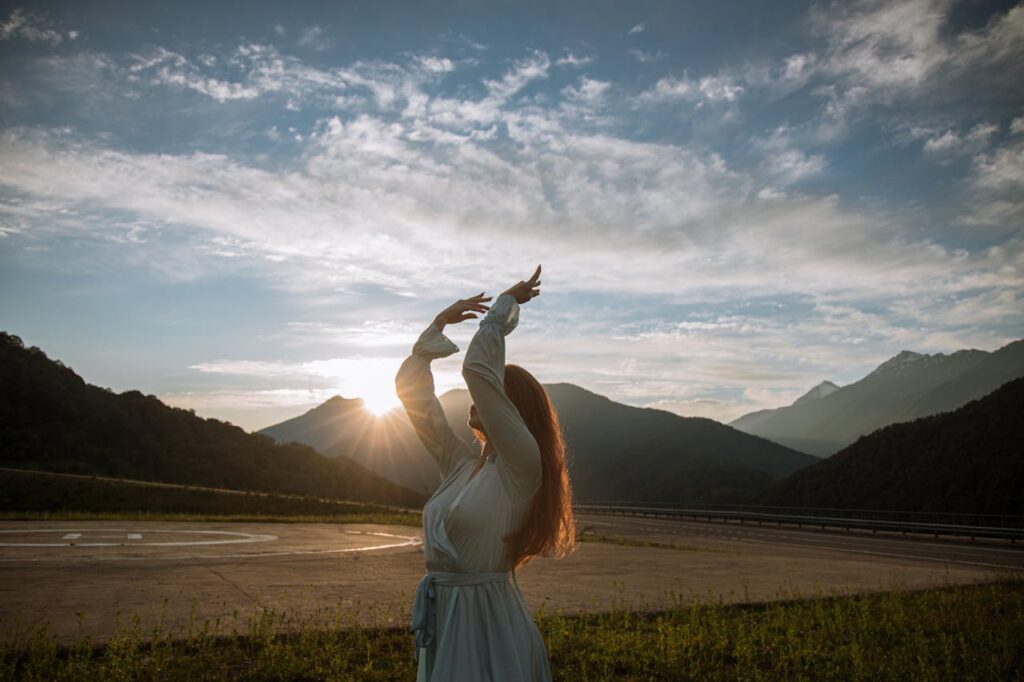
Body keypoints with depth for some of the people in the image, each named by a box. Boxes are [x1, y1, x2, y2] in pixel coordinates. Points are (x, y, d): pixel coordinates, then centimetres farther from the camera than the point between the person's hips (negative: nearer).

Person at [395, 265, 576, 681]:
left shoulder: (522, 467, -14)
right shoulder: (460, 463, 7)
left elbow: (477, 368, -22)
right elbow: (411, 388, 10)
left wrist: (507, 305, -10)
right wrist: (441, 321, 10)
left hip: (487, 623, -7)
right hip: (440, 621, 7)